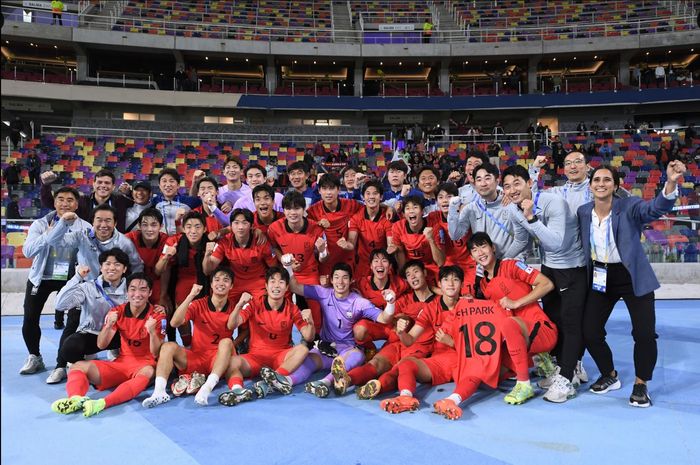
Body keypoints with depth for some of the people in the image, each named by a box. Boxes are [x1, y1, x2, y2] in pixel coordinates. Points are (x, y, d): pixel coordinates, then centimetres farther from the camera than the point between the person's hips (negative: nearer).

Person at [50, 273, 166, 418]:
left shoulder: (157, 316, -7)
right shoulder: (118, 311, 3)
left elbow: (156, 354, -10)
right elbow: (101, 345, 0)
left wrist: (152, 332, -29)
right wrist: (108, 326, -20)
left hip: (143, 366, -5)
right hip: (121, 363, 5)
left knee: (148, 372, -39)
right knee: (79, 366, -12)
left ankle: (102, 403, -54)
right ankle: (76, 399, -43)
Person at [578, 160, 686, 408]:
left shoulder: (630, 207, -15)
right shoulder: (583, 211, -2)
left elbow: (656, 208, -36)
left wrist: (671, 183, -53)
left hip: (633, 277, -3)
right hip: (600, 278, 4)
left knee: (645, 334, -7)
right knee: (590, 333, 3)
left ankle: (641, 385, 18)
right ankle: (610, 376, 29)